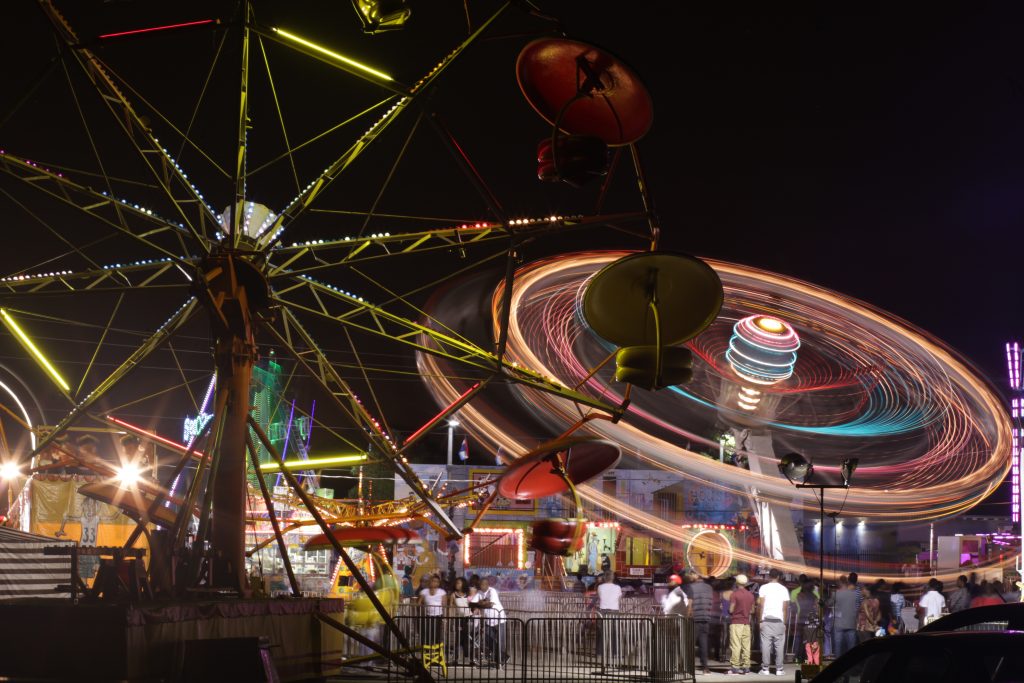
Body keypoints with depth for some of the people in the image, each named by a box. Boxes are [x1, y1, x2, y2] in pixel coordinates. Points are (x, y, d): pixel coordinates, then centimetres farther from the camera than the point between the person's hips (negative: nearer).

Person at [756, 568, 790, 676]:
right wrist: (784, 622, 10)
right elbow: (785, 608, 5)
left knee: (766, 645, -1)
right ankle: (779, 669, 1)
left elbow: (760, 605, -4)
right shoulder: (783, 589, 7)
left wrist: (760, 620, 0)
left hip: (766, 620, -1)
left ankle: (765, 668, -1)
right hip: (779, 620, 1)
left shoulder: (764, 587, 2)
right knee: (779, 645, 3)